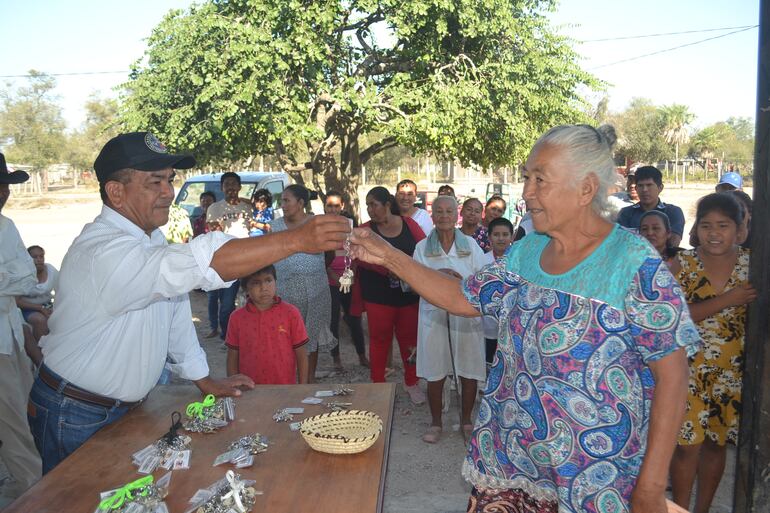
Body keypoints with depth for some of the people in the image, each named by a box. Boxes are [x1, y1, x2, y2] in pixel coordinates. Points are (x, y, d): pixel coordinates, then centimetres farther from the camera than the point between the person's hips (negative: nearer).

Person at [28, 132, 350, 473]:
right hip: (75, 417, -8)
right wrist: (298, 239, -48)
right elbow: (197, 265, -44)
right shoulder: (103, 250, -29)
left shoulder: (150, 239, 3)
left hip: (124, 407, 8)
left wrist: (206, 381, 12)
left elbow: (175, 311, 11)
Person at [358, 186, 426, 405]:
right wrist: (389, 268, -35)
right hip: (378, 295, -1)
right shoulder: (365, 230, -3)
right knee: (380, 339, 10)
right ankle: (378, 385, 26)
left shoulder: (409, 224, 0)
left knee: (409, 337, 12)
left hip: (409, 294, 1)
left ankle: (411, 383, 30)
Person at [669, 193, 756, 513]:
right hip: (689, 369, -2)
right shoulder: (683, 264, -5)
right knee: (687, 445, 0)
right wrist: (725, 301, -21)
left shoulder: (752, 265, 0)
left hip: (732, 373, 2)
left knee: (716, 443, 15)